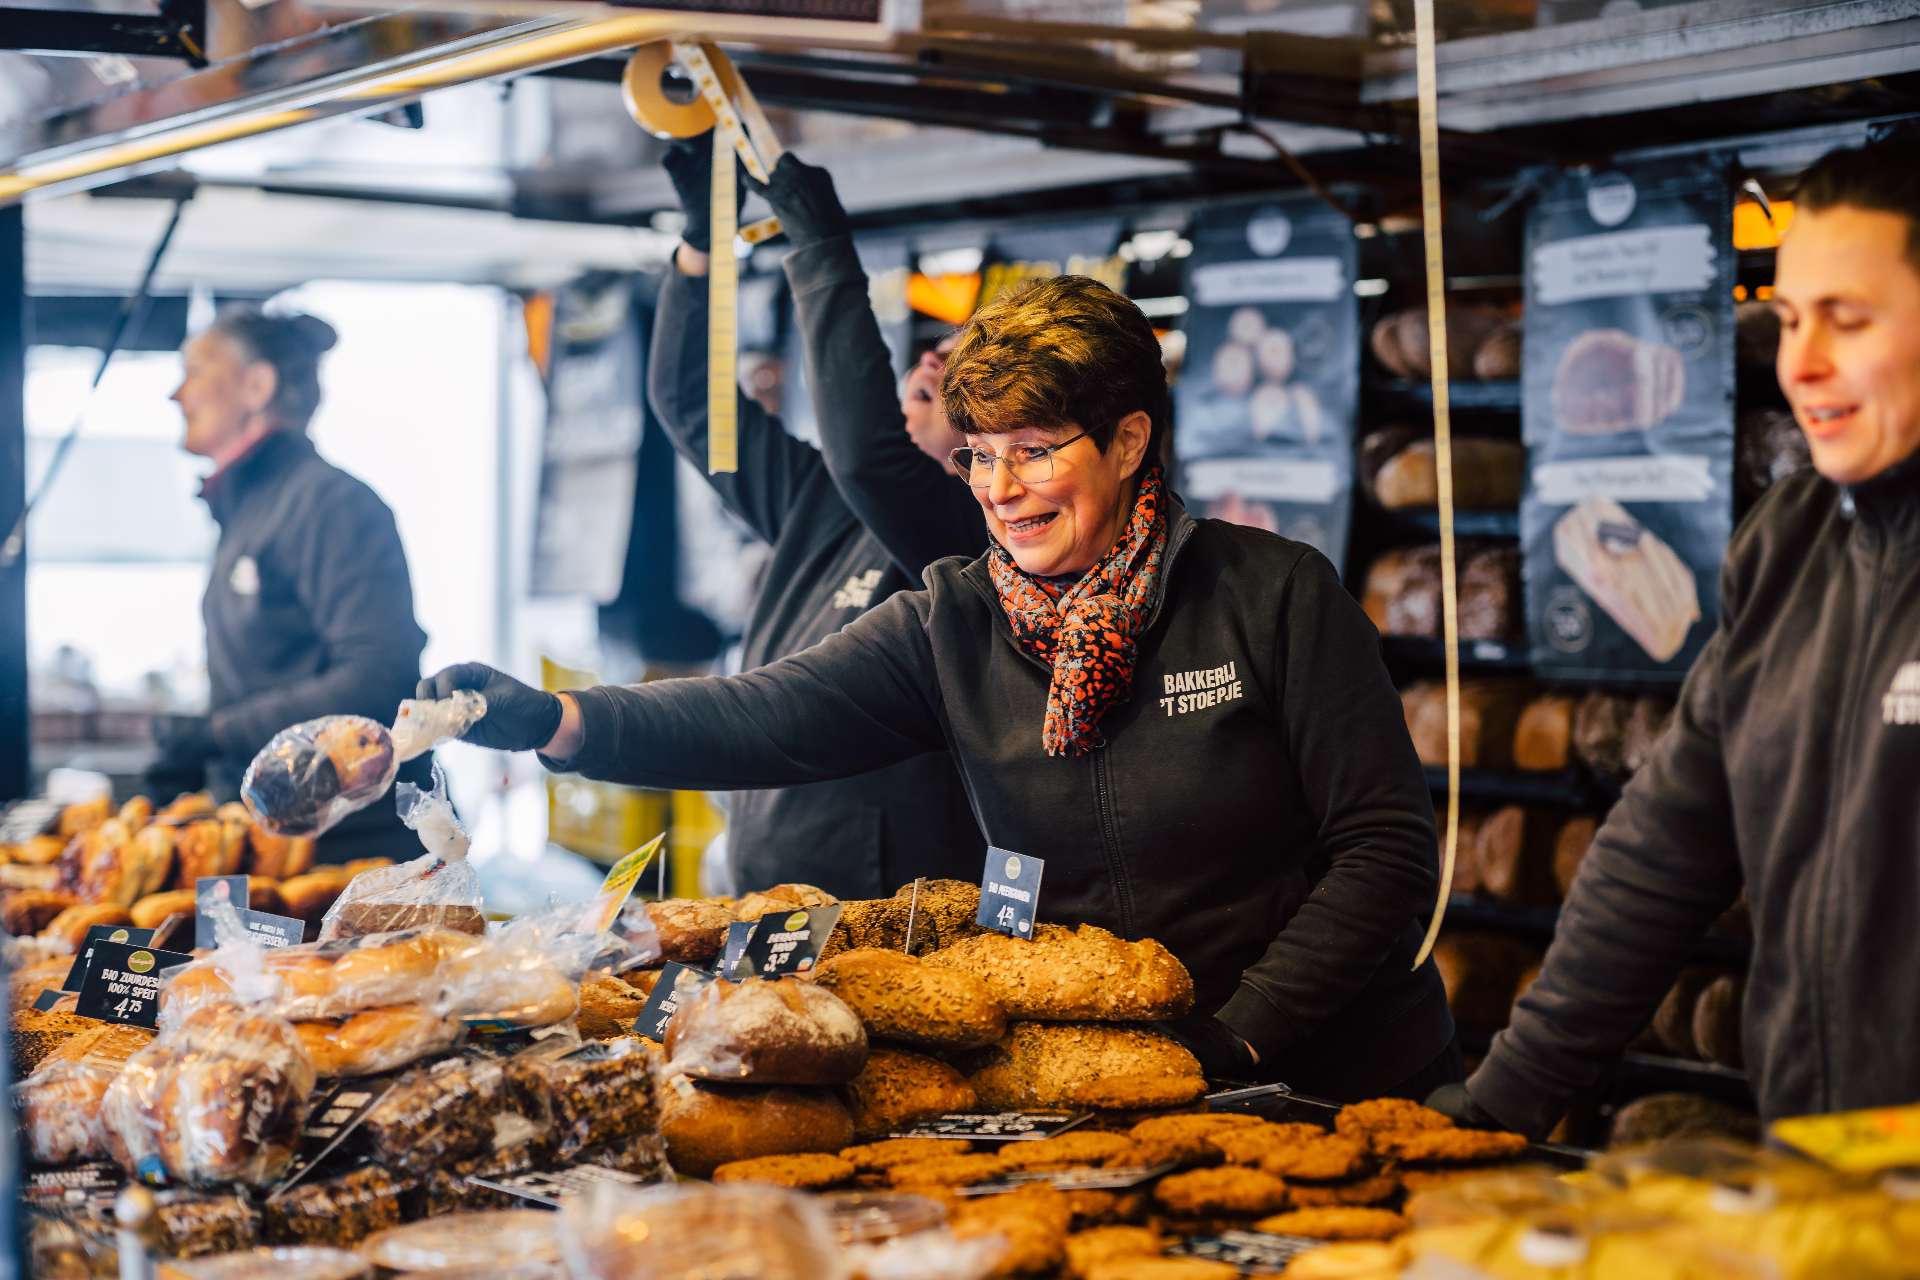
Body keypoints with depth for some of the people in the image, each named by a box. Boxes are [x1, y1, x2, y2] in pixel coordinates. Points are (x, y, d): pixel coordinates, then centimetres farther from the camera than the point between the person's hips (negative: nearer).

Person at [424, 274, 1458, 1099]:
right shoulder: (953, 625, 0)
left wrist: (1243, 1032, -17)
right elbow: (766, 718, -13)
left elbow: (1386, 847, -9)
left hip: (1328, 1081, -3)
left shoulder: (1274, 595, -9)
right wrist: (559, 721, -29)